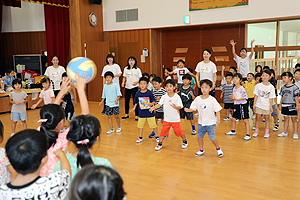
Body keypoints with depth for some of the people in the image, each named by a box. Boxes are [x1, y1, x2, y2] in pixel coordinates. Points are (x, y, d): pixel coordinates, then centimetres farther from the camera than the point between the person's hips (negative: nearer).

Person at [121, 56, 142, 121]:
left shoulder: (137, 69, -3)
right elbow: (124, 77, 15)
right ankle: (126, 114, 25)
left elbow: (140, 78, -3)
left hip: (134, 87, -4)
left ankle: (136, 116, 4)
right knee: (126, 101, 10)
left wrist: (136, 82, -21)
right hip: (127, 87, 4)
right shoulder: (126, 69, 7)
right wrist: (123, 82, -2)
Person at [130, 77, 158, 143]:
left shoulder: (149, 93, -11)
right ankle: (140, 138, 26)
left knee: (153, 125, 6)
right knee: (140, 125, 9)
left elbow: (153, 101, -8)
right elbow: (136, 102, 10)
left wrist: (151, 104, -28)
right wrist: (134, 108, -1)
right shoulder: (138, 93, -2)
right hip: (141, 113, 3)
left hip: (150, 112, -3)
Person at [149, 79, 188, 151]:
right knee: (163, 131, 3)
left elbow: (180, 106, -15)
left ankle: (185, 142, 32)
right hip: (166, 119, 2)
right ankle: (160, 144, 18)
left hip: (176, 119, -2)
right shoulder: (164, 97, -2)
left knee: (179, 131, 8)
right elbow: (159, 104, -10)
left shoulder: (177, 97, -10)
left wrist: (176, 107, -37)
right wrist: (154, 107, -28)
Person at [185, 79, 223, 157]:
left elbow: (217, 110, -11)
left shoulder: (212, 100, -13)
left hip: (211, 123, -4)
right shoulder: (197, 99, -3)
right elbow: (193, 108, 1)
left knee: (212, 138, 0)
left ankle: (218, 149, 27)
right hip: (201, 123, 4)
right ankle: (201, 150, 31)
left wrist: (218, 119, -23)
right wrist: (188, 110, -20)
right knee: (199, 137, 11)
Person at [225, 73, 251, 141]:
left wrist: (237, 99, -23)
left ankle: (248, 135, -1)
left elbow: (245, 97, -18)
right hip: (236, 105, 8)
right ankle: (233, 131, 38)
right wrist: (231, 97, -5)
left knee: (245, 120, -5)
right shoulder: (234, 88, 7)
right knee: (233, 118, 17)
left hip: (243, 105, -8)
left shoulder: (242, 89, -16)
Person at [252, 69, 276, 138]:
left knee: (267, 118, 7)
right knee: (258, 118, 6)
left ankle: (267, 132, 17)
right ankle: (256, 131, 17)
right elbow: (256, 95, 1)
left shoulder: (271, 87, -5)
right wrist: (254, 104, -2)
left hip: (267, 106, -1)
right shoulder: (258, 85, -2)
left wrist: (270, 106, -6)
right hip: (259, 105, 1)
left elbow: (271, 98, -3)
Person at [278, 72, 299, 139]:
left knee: (294, 119, 1)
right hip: (284, 106, 5)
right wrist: (280, 104, 13)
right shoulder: (283, 87, 9)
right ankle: (285, 132, 19)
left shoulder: (294, 87, -7)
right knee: (286, 119, 12)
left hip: (292, 106, -5)